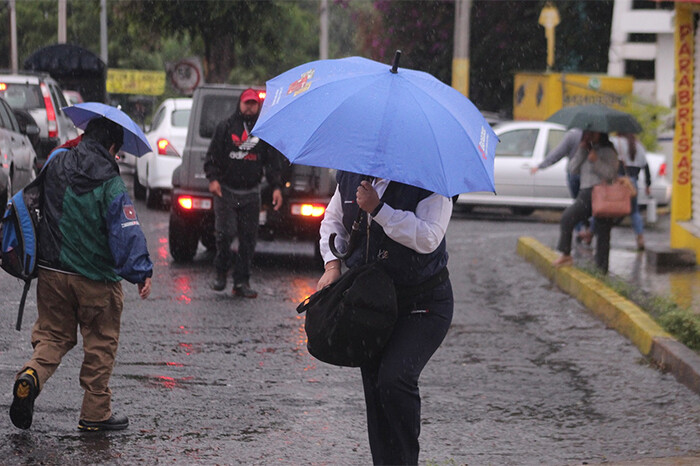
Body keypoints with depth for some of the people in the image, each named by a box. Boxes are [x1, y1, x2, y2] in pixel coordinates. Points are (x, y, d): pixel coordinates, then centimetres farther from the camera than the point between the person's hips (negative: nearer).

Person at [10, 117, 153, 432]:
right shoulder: (109, 182, -14)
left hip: (51, 272, 4)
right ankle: (95, 413, 13)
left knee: (53, 335, 15)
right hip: (96, 277, -4)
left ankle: (32, 375, -14)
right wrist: (141, 272, -15)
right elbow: (125, 231, -18)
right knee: (100, 344, 9)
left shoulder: (54, 166, 1)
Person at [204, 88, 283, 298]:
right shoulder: (225, 127, 4)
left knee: (249, 237, 0)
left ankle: (242, 282, 6)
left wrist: (276, 187, 1)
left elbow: (273, 161, 11)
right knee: (225, 233, -11)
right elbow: (212, 156, 4)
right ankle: (221, 272, 11)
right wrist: (213, 179, -11)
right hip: (226, 190, -2)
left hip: (251, 193, 2)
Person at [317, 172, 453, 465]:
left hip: (423, 305, -6)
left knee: (395, 378, -22)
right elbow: (332, 220, 19)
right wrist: (332, 264, 3)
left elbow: (428, 238, -28)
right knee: (374, 389, 6)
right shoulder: (350, 176, 3)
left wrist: (378, 209, -30)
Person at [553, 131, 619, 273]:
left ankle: (601, 268, 1)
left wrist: (596, 161, -23)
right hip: (585, 194, 5)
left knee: (603, 233, -4)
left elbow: (611, 173, -11)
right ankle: (565, 255, -12)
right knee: (567, 218, -17)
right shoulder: (586, 150, 21)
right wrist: (581, 150, -1)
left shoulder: (608, 152, 1)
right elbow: (573, 168, 9)